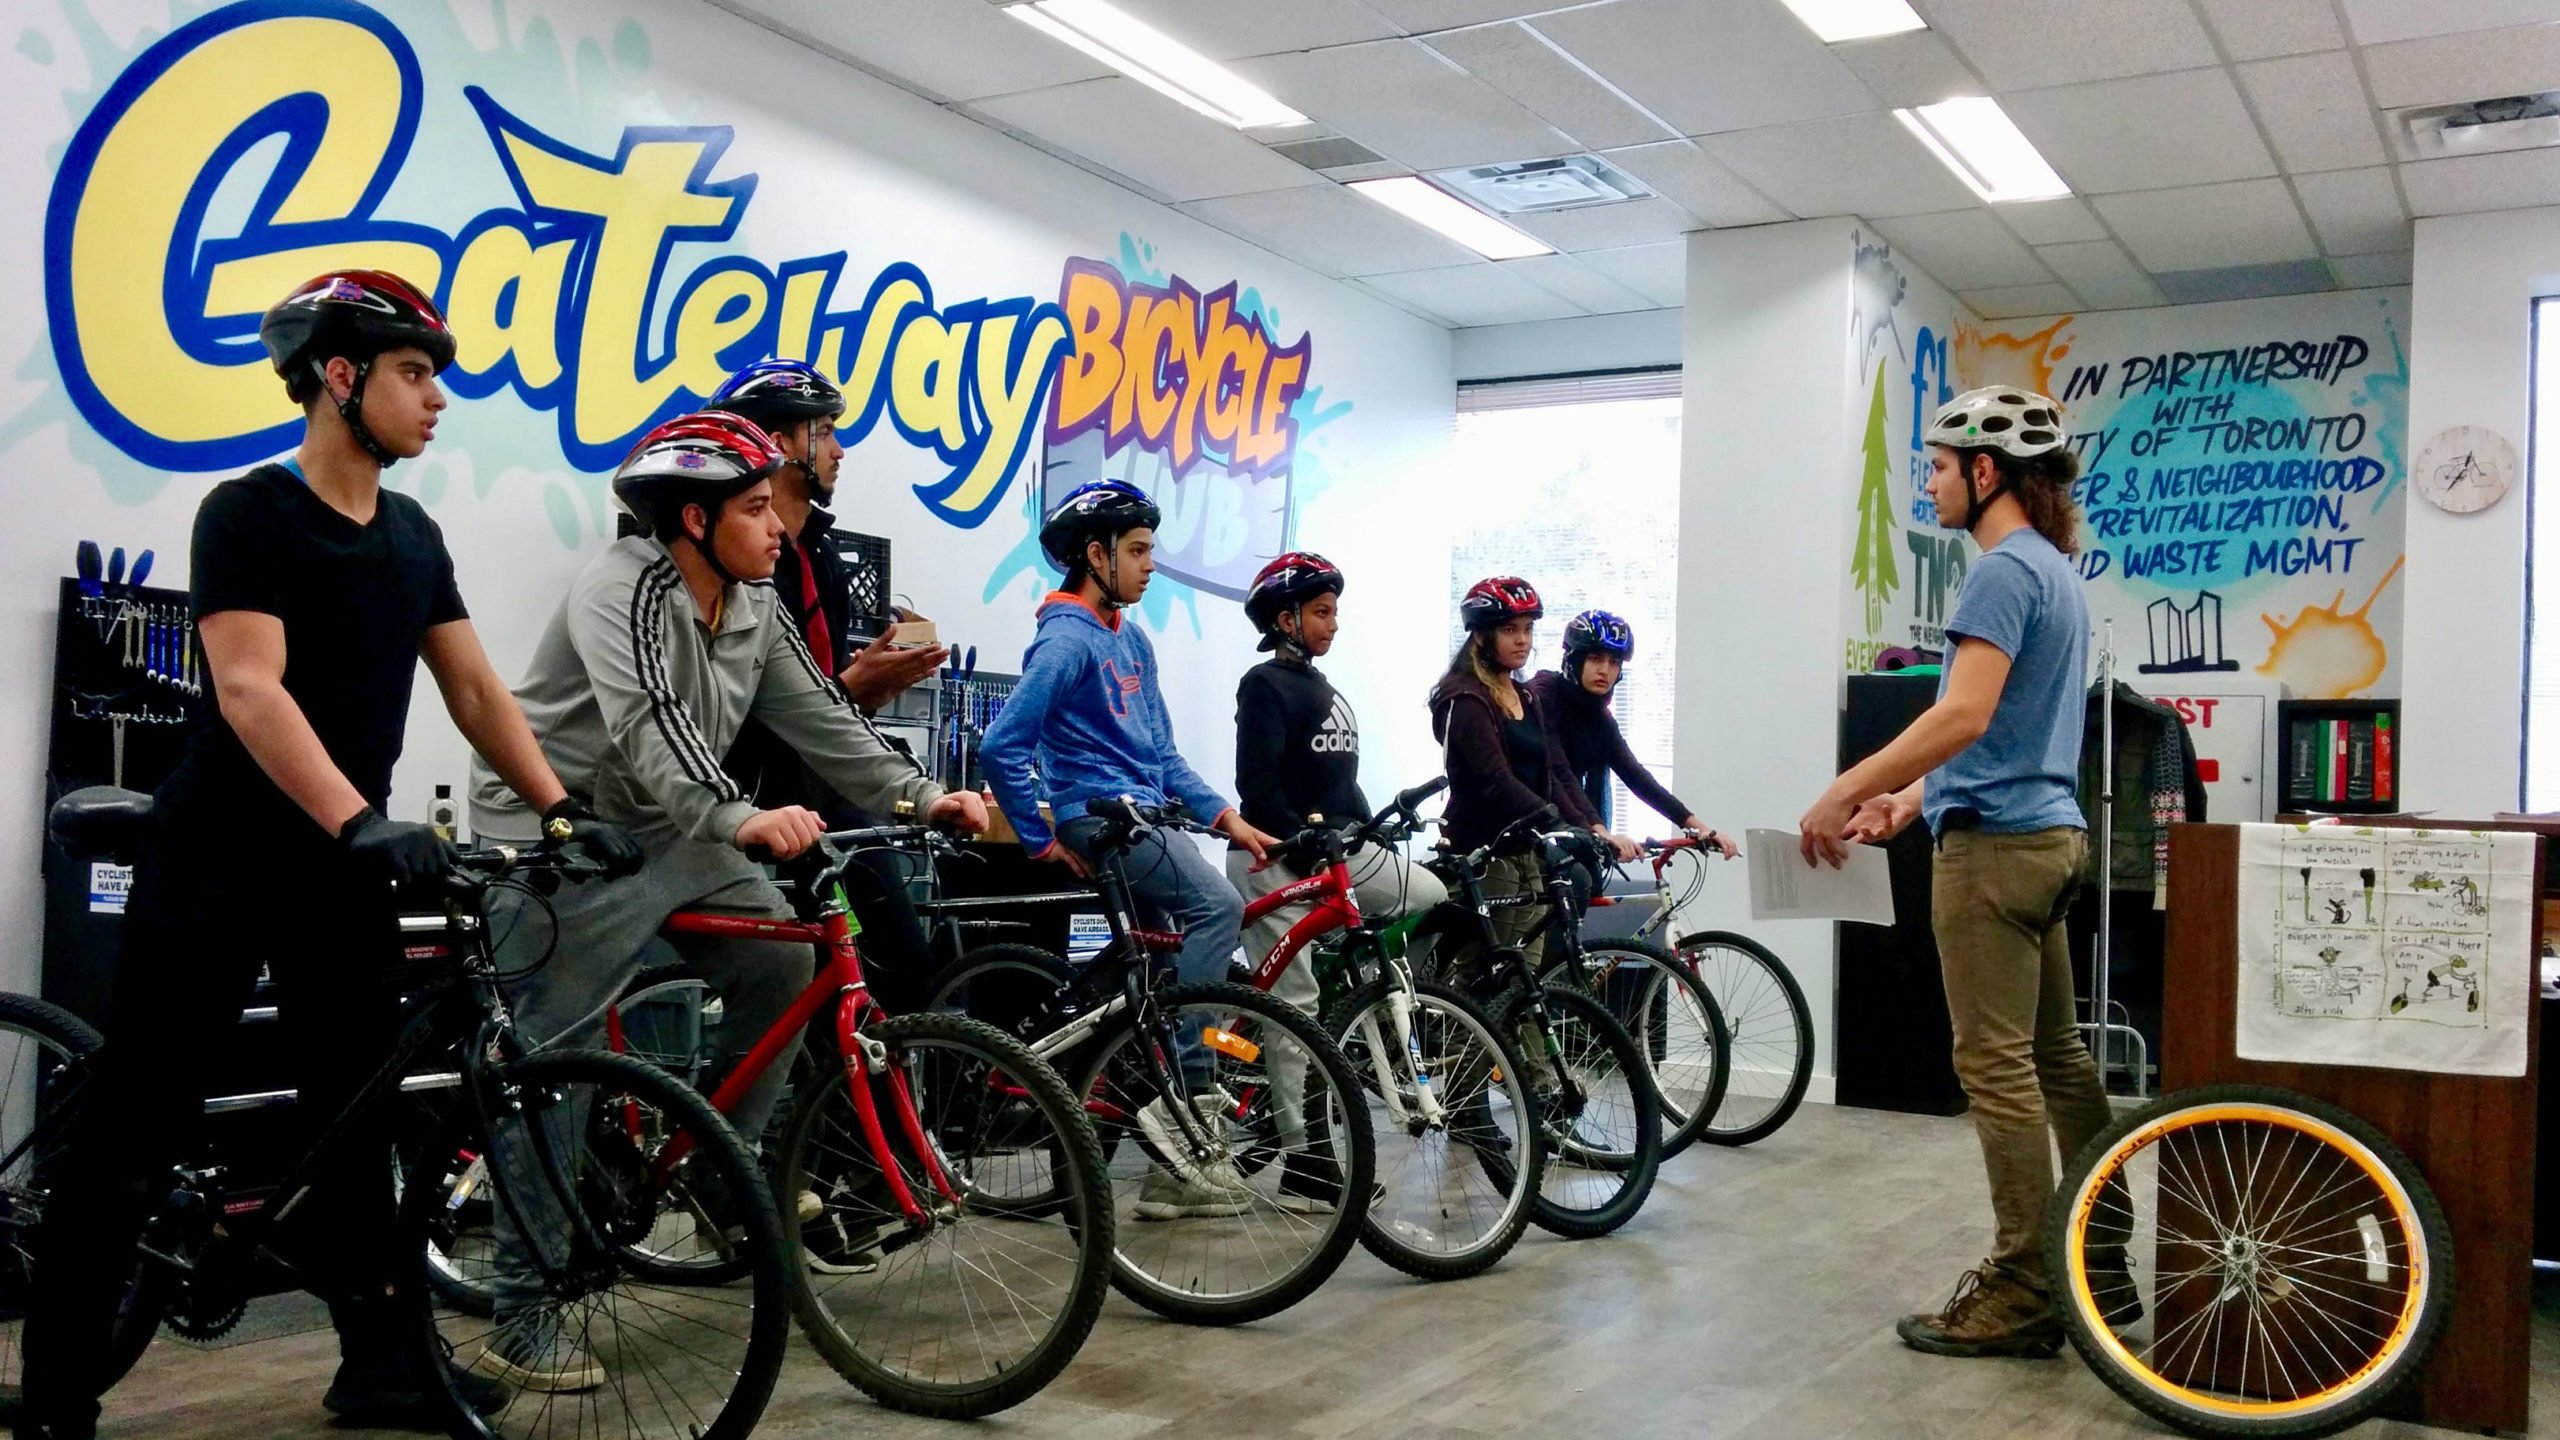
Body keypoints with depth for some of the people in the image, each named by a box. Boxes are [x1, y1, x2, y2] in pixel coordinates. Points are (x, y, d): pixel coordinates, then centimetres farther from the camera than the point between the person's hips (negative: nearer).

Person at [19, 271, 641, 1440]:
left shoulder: (415, 535, 8)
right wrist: (364, 823, -35)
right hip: (219, 860, -6)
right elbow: (249, 692, -24)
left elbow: (477, 692, 8)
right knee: (132, 1136, -2)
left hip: (340, 866, 7)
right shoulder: (249, 513, -13)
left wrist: (563, 809, -4)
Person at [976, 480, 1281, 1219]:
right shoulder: (1066, 640, -9)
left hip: (1143, 819, 9)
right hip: (1097, 820, -9)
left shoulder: (1132, 642, 19)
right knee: (1217, 906, -26)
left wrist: (1227, 817, 9)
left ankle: (1176, 1169, 12)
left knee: (1168, 967, 6)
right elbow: (1003, 746, -16)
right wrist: (1044, 839, -14)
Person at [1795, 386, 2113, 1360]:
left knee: (1997, 1064, -6)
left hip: (1995, 843, -10)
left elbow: (1963, 716, -25)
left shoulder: (2005, 570, -14)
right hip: (2047, 835, 10)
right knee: (2055, 1055, 15)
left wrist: (1846, 792, -20)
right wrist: (1909, 797, 16)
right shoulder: (2053, 569, 17)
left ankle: (2020, 1296, -1)